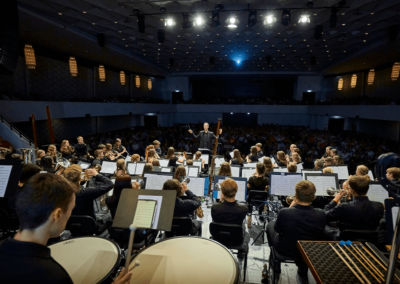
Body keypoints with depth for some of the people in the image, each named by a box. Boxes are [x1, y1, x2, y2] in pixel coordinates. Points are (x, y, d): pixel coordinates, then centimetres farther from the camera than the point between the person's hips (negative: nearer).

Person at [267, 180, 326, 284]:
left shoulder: (284, 212, -32)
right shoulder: (321, 215, -24)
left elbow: (277, 229, -10)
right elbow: (320, 234, -2)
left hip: (285, 251, -2)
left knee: (270, 224, 24)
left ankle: (276, 267, 40)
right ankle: (302, 274, 38)